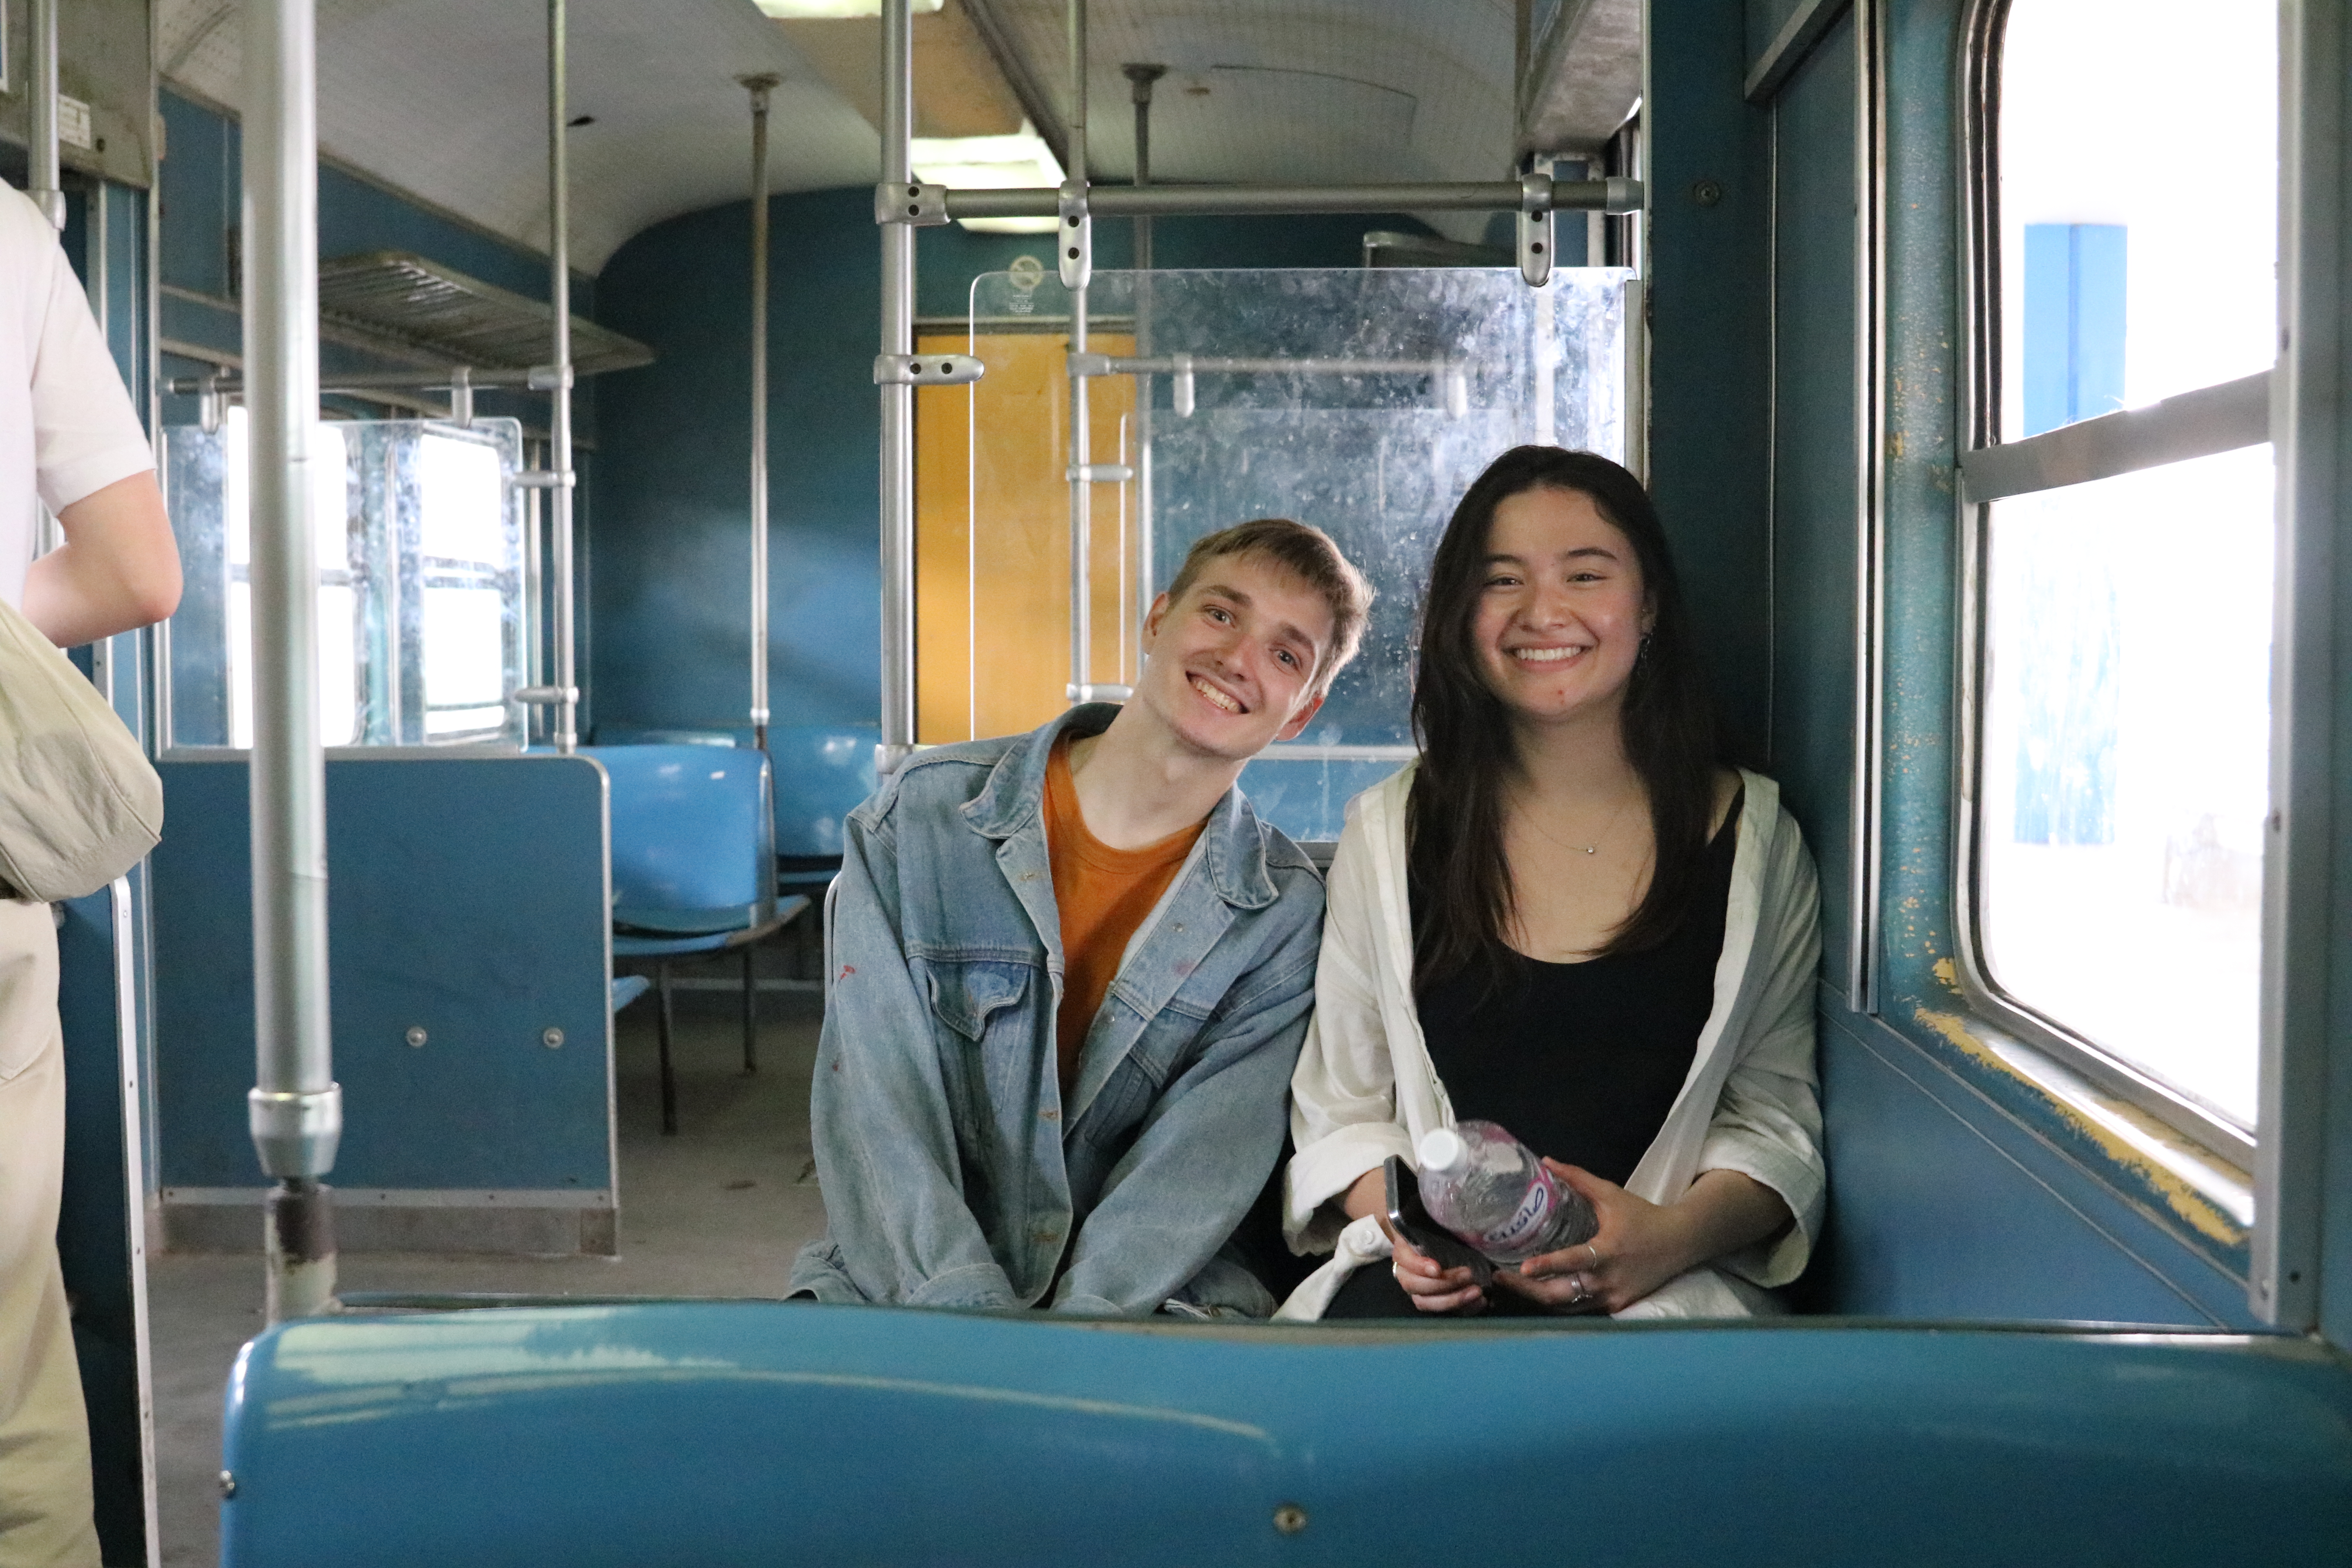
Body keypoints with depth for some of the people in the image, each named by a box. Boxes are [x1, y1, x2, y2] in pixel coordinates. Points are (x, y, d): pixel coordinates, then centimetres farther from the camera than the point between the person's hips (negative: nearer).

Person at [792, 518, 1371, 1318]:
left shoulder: (1286, 914, 1)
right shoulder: (925, 811, -1)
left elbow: (1208, 1158, -10)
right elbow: (875, 1105, -8)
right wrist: (973, 1326, -20)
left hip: (1145, 1309, 1)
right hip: (899, 1300, 0)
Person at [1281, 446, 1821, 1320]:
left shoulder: (1753, 836, 8)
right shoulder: (1389, 831, 10)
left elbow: (1775, 1113, 7)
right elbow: (1339, 1109, 12)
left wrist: (1677, 1236, -14)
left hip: (1667, 1291, -1)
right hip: (1436, 1282, 1)